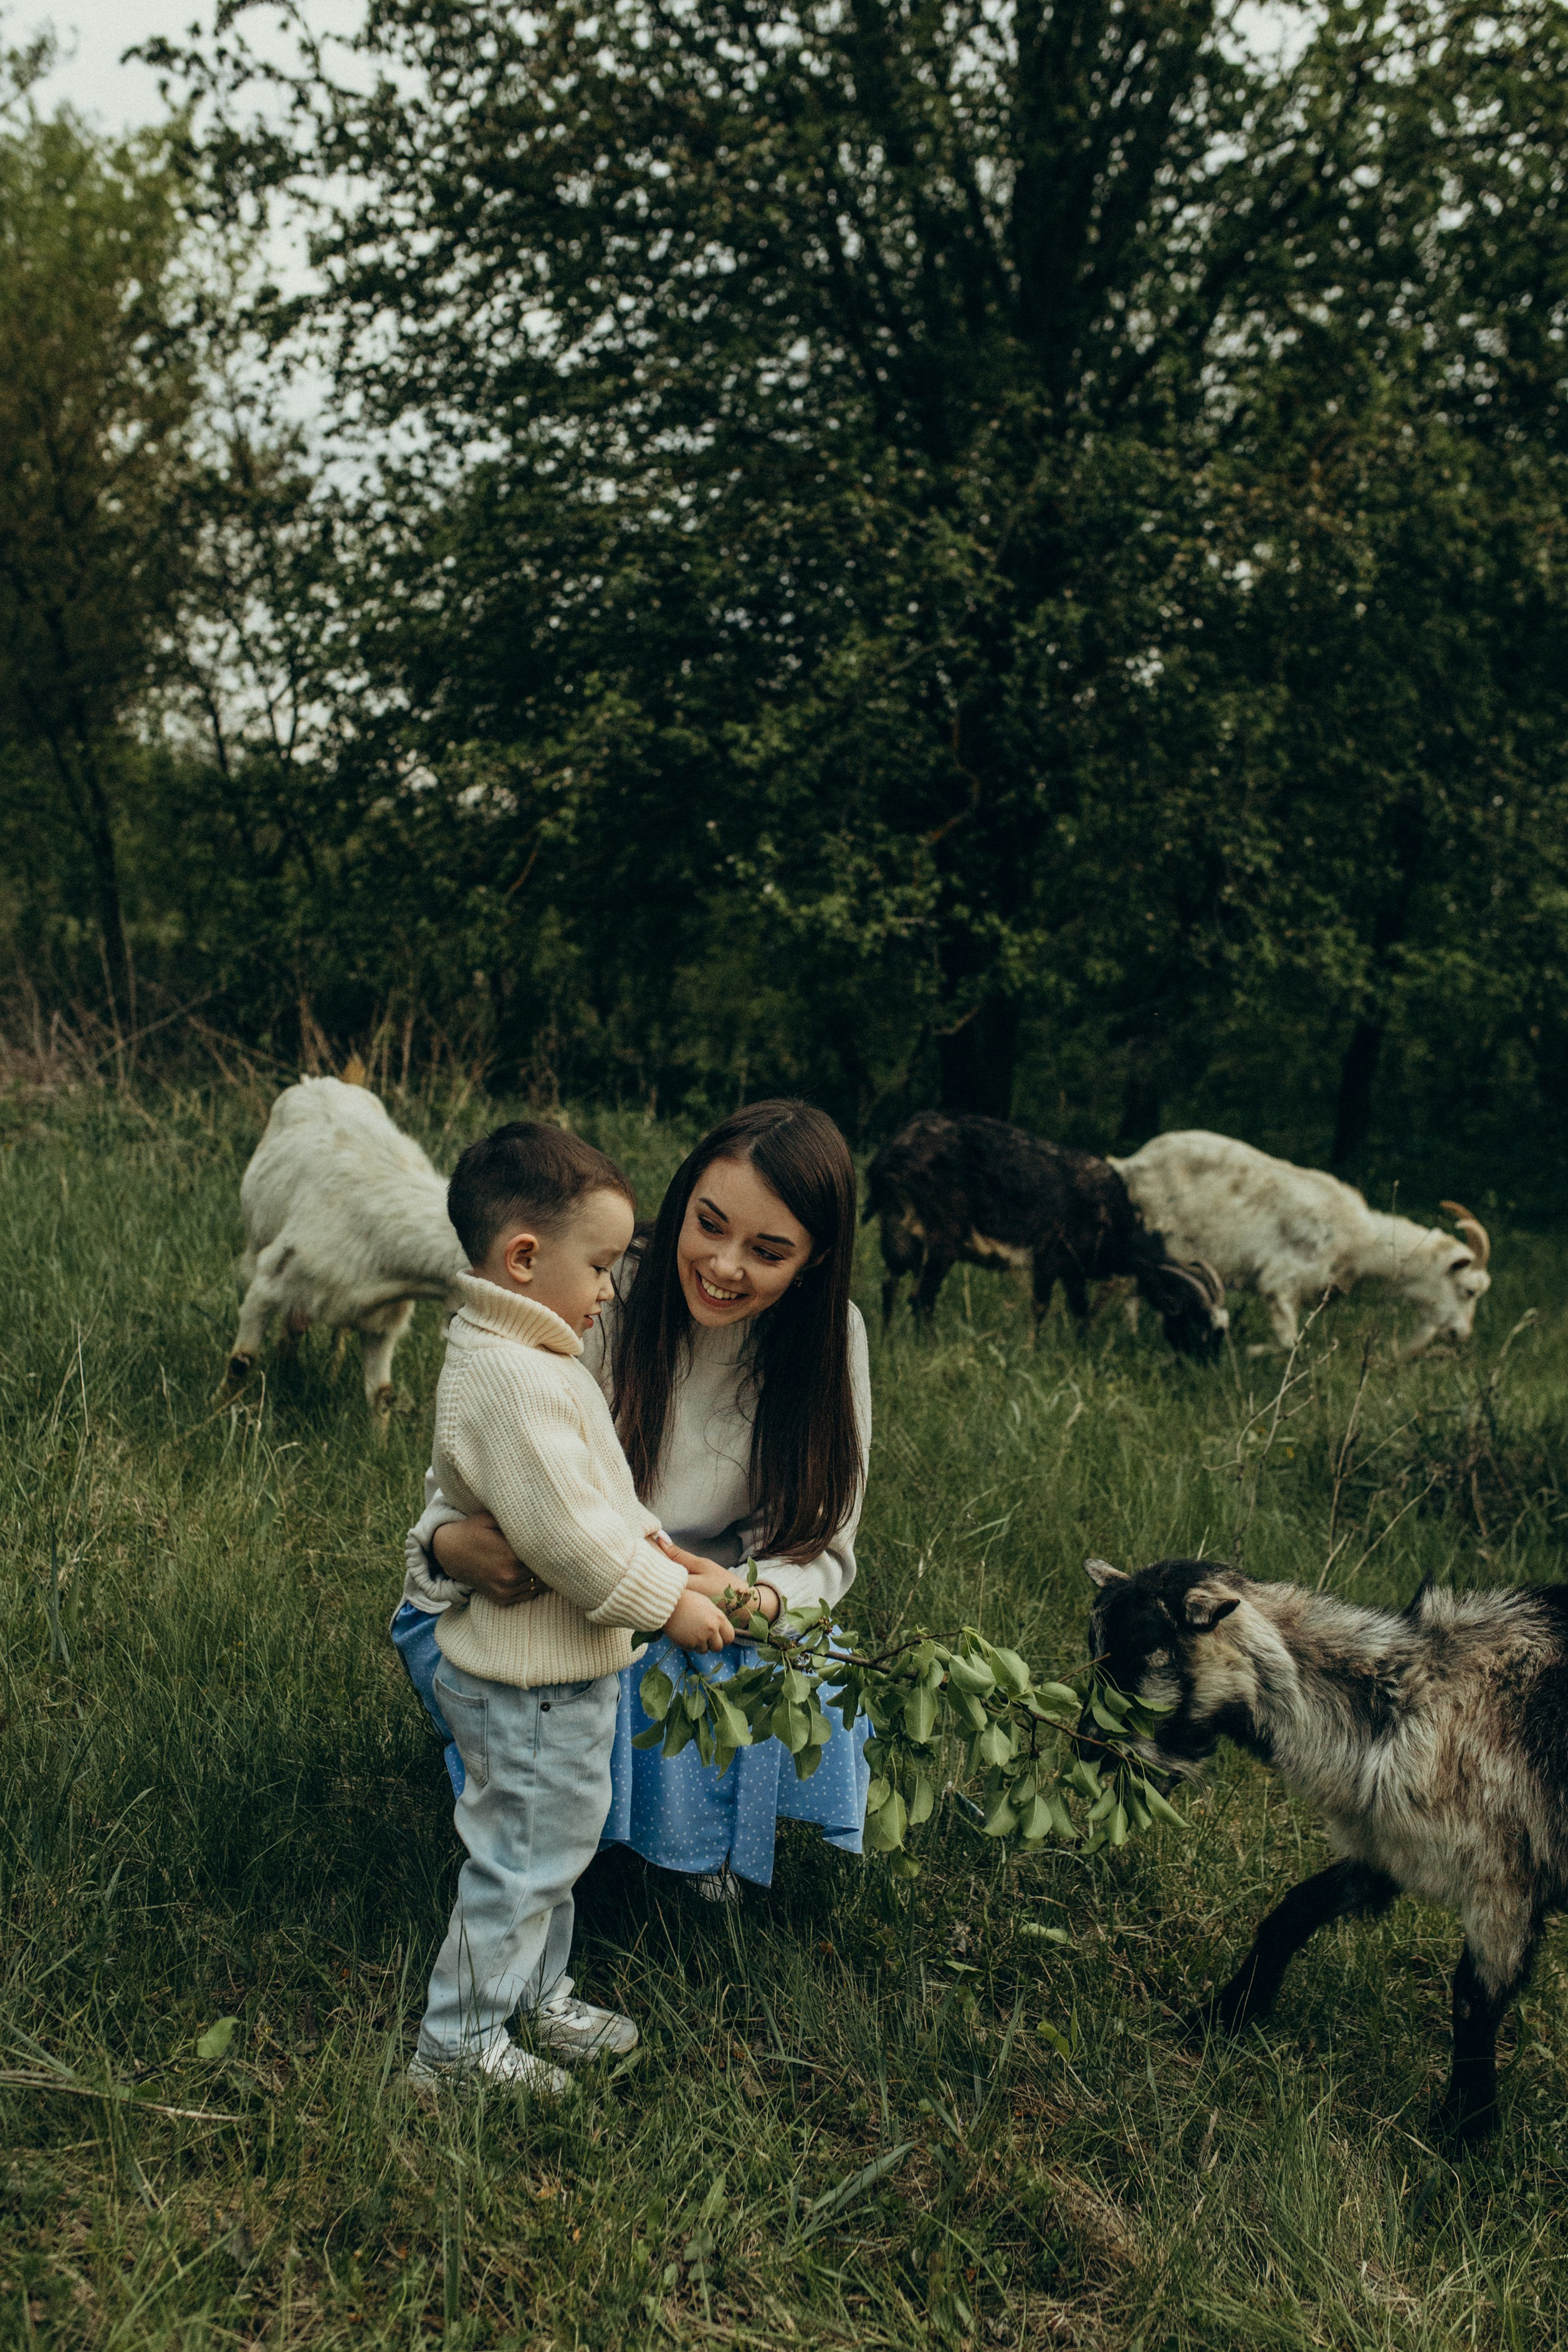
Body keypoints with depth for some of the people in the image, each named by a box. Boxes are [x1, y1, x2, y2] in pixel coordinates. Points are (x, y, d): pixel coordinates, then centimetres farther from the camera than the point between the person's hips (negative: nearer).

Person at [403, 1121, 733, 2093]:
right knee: (521, 1859, 3)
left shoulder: (534, 1360, 8)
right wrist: (665, 1602, -19)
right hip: (528, 1687, -11)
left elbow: (594, 1492, 21)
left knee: (555, 1847, 24)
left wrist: (654, 1546, 11)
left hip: (564, 1668, 11)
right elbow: (564, 1532, -29)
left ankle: (540, 1997, 41)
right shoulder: (508, 1378, -28)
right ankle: (458, 2046, 18)